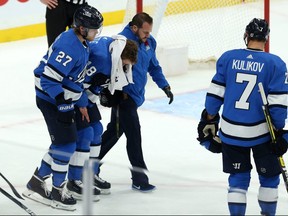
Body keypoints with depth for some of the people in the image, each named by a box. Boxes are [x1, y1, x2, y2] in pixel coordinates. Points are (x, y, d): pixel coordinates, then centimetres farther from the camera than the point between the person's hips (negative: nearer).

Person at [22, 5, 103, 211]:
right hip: (51, 100, -10)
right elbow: (49, 78, -29)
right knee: (66, 144, -5)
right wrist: (63, 105, -28)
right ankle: (57, 192, 7)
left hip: (63, 99, 10)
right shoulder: (69, 47, -28)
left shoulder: (81, 41, 4)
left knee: (65, 142, 16)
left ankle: (36, 182, 25)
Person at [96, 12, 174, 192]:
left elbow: (154, 66, 18)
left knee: (115, 131, 19)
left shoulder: (149, 42, 4)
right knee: (133, 133, -8)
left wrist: (164, 86, 15)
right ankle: (139, 178, -3)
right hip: (122, 95, -9)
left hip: (136, 95, 9)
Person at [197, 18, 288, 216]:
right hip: (262, 132, -2)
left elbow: (215, 94, 1)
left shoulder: (228, 58, -2)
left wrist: (209, 121, 12)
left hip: (231, 132, 2)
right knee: (269, 176, 17)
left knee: (238, 177, 15)